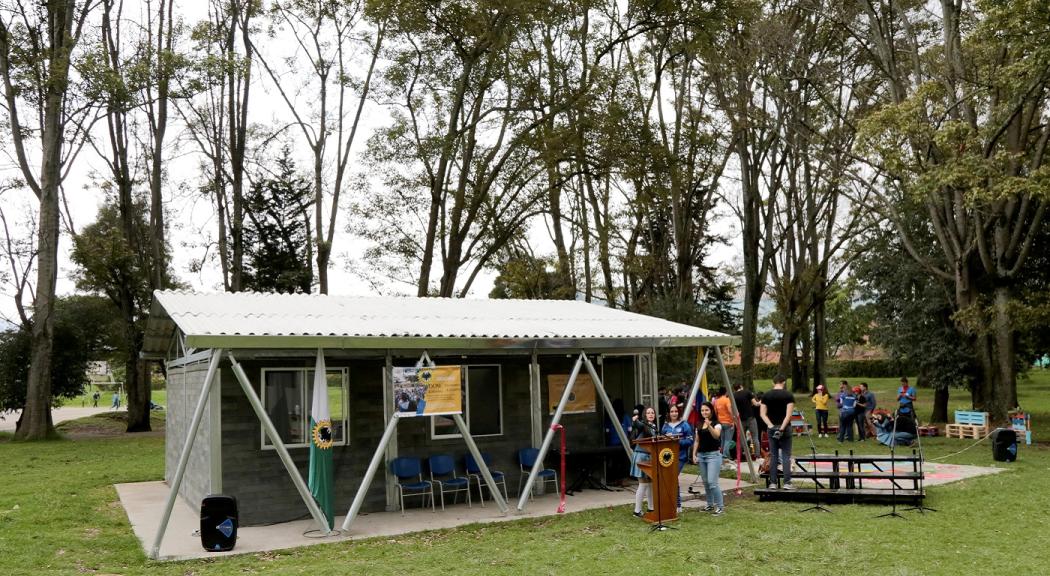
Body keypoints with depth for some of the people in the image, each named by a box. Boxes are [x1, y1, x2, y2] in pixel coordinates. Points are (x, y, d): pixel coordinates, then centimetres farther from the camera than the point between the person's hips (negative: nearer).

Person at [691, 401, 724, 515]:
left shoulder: (716, 424, -6)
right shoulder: (699, 425, 11)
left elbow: (716, 435, -25)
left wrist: (709, 425, -40)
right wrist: (694, 454, 6)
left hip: (713, 454, -6)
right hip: (701, 455, 6)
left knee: (712, 482, -13)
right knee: (705, 482, 11)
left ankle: (720, 506, -3)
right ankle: (710, 505, 22)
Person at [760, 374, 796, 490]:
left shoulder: (766, 396, 4)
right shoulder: (789, 395, -5)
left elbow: (762, 413, -3)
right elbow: (788, 414, -14)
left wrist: (771, 425, -8)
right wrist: (782, 428, -15)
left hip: (772, 428, 3)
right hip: (785, 428, -3)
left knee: (773, 456, 8)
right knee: (786, 456, 3)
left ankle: (773, 483, 8)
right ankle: (787, 483, 0)